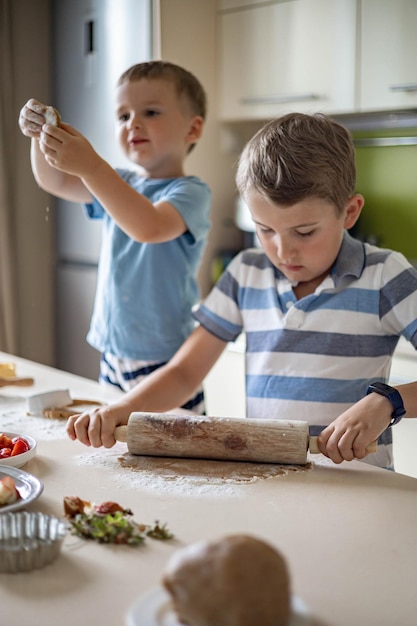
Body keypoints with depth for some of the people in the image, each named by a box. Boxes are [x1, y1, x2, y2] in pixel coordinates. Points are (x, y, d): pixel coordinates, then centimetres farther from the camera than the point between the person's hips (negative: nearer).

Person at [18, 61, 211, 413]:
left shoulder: (191, 192, -12)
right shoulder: (120, 183, 11)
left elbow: (149, 227, -31)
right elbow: (54, 182, 7)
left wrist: (91, 166, -38)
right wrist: (40, 137, -13)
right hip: (113, 355, 7)